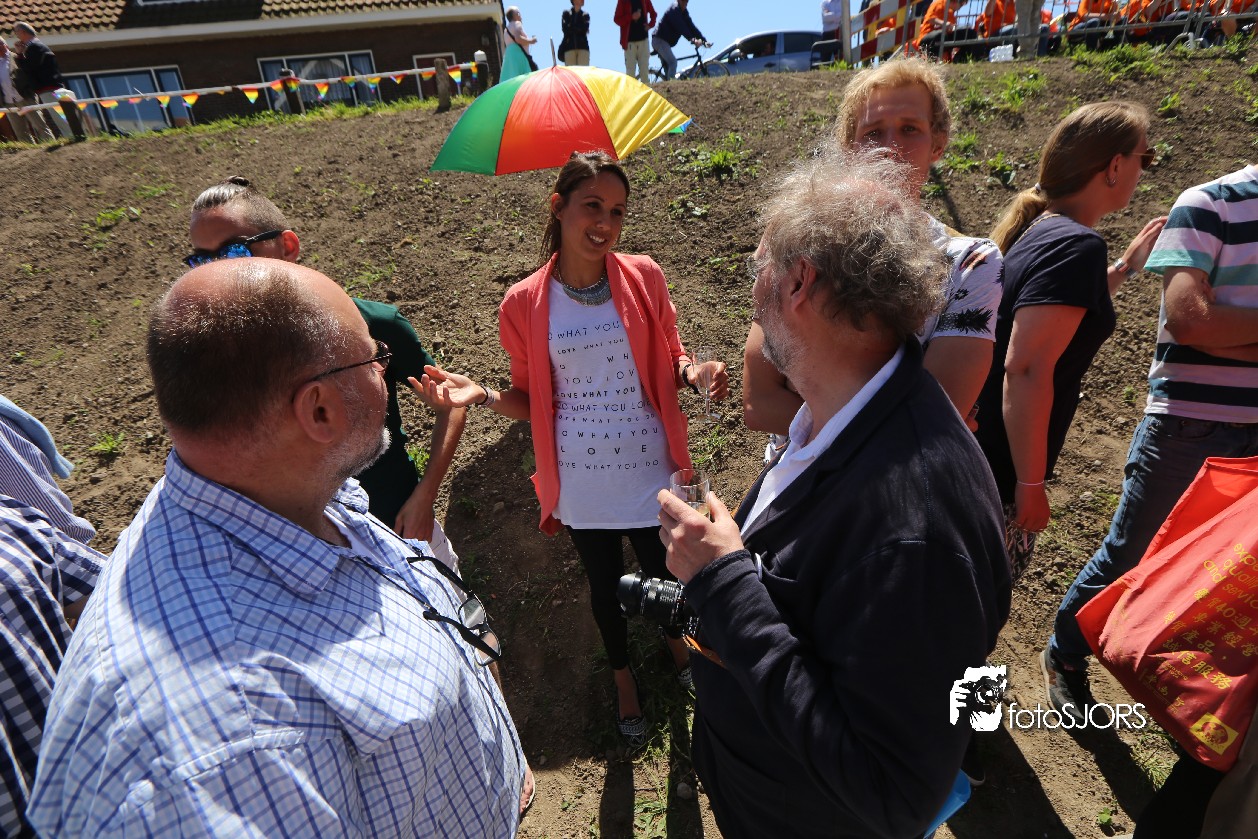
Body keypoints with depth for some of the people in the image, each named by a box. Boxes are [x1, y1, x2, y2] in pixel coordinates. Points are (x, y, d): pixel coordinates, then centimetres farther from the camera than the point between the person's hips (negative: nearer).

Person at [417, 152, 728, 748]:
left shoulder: (643, 278, -7)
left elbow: (670, 361, 2)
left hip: (650, 470, 0)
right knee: (605, 585, 21)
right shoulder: (524, 305, -8)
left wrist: (695, 372, -20)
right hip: (581, 485, 0)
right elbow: (532, 401, 0)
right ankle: (622, 677, 52)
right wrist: (481, 394, -19)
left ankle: (678, 646, 56)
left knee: (664, 571, 20)